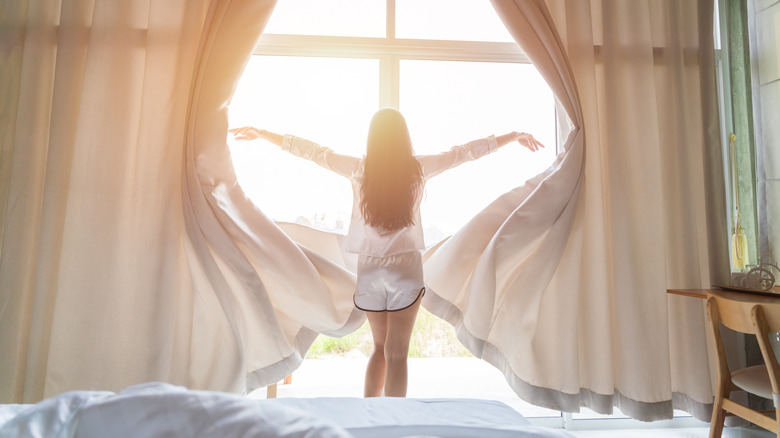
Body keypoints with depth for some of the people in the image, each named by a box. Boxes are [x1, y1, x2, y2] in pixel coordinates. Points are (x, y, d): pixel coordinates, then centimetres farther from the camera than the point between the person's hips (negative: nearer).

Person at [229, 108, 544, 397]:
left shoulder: (359, 169, -4)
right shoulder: (419, 168, -5)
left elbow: (311, 150, 4)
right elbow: (465, 151, 4)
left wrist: (262, 134, 16)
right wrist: (514, 136, 17)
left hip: (369, 268, 2)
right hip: (406, 269, -2)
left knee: (380, 347, 21)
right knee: (396, 354, 6)